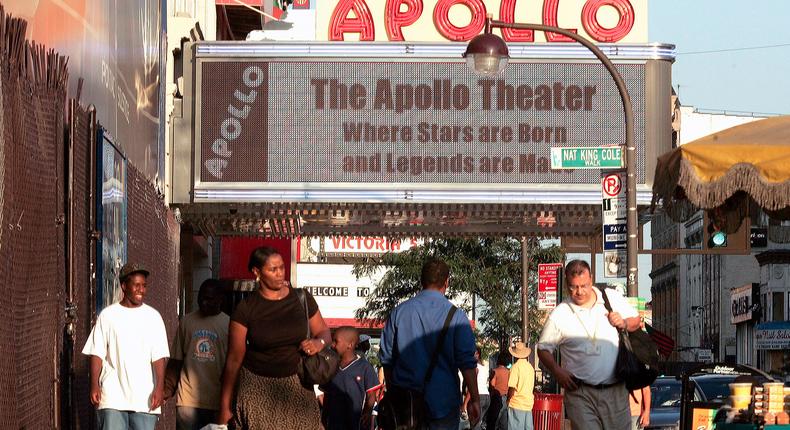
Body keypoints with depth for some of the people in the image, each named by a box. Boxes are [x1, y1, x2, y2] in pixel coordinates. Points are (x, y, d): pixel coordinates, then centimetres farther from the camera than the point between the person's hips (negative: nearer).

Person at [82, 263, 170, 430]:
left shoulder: (153, 317, 7)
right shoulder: (108, 315, 5)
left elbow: (159, 357, 2)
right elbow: (97, 354, 4)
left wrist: (160, 386, -9)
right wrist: (94, 385, -6)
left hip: (145, 396, 1)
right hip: (112, 395, -1)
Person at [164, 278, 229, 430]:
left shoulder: (229, 324, 4)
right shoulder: (187, 322, 10)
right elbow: (176, 360, 13)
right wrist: (168, 389, 2)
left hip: (216, 401, -1)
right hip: (187, 400, 1)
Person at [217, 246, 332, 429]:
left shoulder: (302, 298, 5)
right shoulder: (246, 308, -2)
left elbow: (324, 332, 18)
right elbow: (234, 359, -1)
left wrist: (319, 342, -9)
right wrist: (225, 407, -3)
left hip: (296, 386, 2)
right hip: (257, 388, -2)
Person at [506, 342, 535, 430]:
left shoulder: (516, 367, -12)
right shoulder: (530, 367, 9)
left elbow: (512, 388, -16)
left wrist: (508, 400, -2)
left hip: (517, 404, -6)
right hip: (529, 404, 6)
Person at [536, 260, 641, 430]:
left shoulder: (613, 298, 5)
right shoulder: (559, 315, -1)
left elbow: (636, 321, 19)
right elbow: (543, 349, 8)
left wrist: (624, 323, -4)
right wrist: (558, 372, -8)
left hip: (615, 390, 2)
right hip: (580, 394, -2)